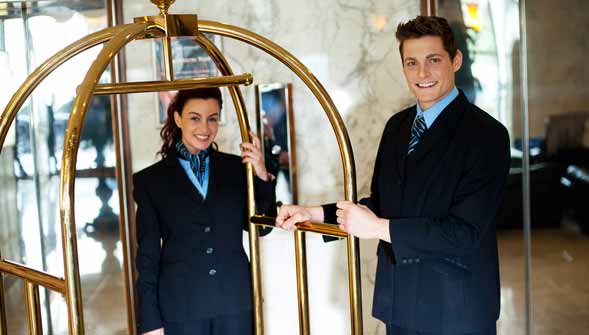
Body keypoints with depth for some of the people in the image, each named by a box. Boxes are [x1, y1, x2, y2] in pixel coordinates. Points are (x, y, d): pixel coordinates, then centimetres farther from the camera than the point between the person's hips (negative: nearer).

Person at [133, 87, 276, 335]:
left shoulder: (236, 168, 5)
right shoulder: (151, 180, 1)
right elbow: (148, 254, 2)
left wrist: (262, 176, -2)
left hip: (235, 303, 2)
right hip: (180, 307, -1)